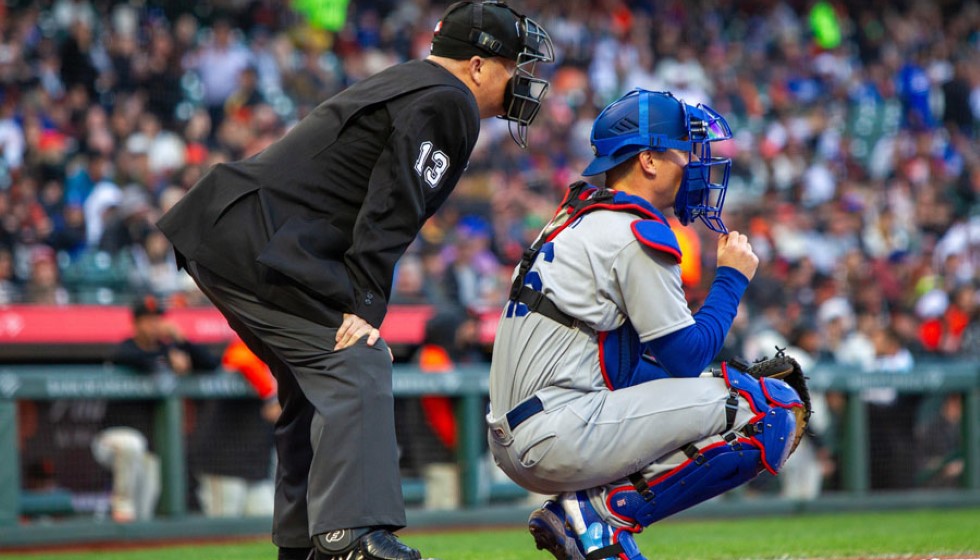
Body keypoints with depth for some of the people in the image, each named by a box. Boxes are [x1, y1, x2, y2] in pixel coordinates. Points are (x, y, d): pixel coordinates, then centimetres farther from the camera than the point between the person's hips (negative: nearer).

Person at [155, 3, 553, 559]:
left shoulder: (404, 84, 24)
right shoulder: (448, 103, -7)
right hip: (262, 245, -11)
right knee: (357, 365, -14)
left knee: (316, 382, 17)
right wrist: (366, 304, -20)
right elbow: (390, 211, -17)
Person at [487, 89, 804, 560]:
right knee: (771, 412, -11)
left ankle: (579, 511, 9)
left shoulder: (578, 218, 20)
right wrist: (732, 278, 6)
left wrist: (729, 372, 14)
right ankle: (606, 512, -12)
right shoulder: (637, 233, -8)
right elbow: (687, 357, -7)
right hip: (558, 436, -10)